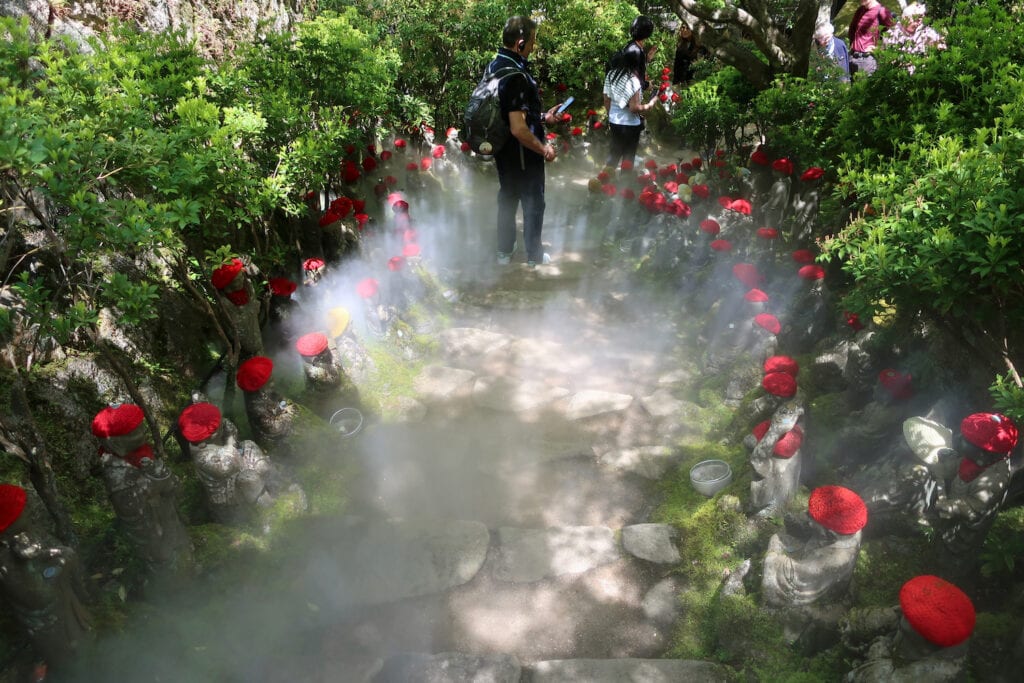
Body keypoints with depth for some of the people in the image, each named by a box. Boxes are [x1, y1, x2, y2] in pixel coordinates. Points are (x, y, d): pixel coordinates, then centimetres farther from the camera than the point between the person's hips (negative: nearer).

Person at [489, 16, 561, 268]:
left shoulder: (495, 65, 3)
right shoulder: (515, 75, -26)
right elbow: (519, 129, -29)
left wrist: (541, 117, 16)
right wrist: (544, 149, -16)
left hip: (503, 149, 8)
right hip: (522, 154, -8)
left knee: (507, 198, 19)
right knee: (533, 203, 8)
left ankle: (504, 252, 31)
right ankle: (534, 256, 22)